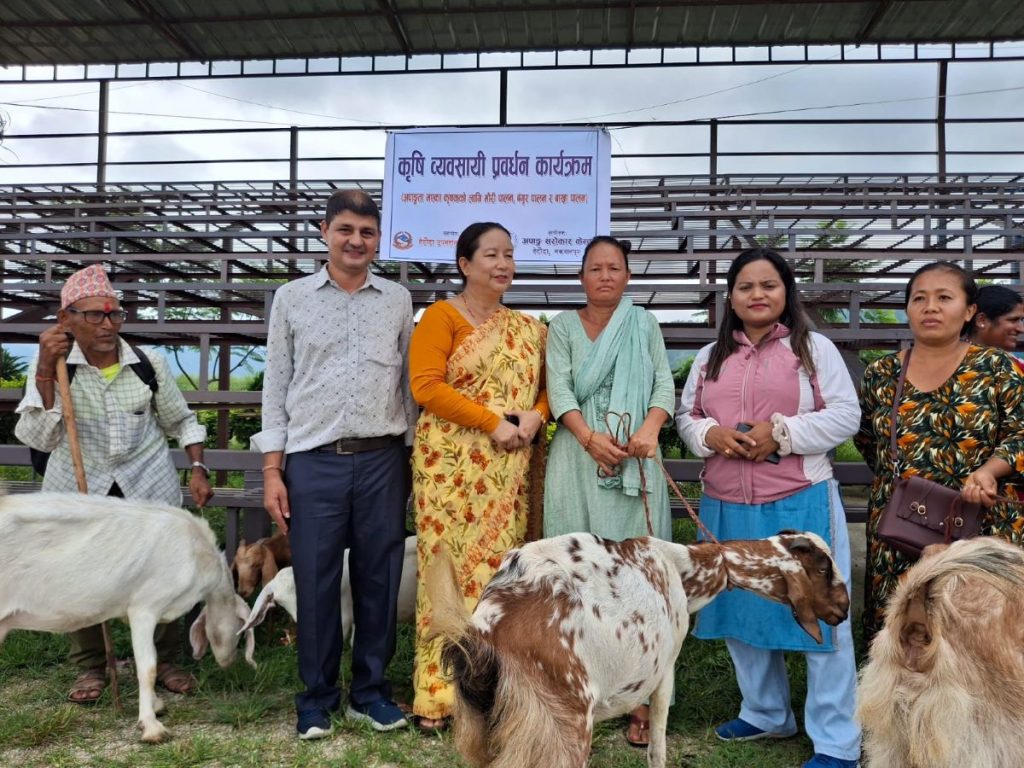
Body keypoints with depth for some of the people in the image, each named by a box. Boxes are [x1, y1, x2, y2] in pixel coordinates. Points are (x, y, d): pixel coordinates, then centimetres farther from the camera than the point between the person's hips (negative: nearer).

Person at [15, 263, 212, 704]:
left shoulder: (150, 364, -5)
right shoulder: (52, 366, -7)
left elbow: (181, 421, 8)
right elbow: (37, 438, -18)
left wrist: (198, 469, -2)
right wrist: (45, 372, -26)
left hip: (148, 486, 0)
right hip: (78, 490, 0)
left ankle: (165, 661, 21)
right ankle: (90, 668, 25)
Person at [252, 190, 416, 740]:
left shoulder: (398, 300, 10)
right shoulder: (291, 298, 7)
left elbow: (410, 382, 12)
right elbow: (275, 386, 6)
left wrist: (416, 458, 8)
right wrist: (272, 469, 0)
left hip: (382, 460, 1)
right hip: (312, 461, -1)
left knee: (379, 578, 7)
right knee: (315, 581, 4)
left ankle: (370, 692, 24)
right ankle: (316, 697, 22)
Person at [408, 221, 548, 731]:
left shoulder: (527, 327, 17)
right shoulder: (442, 316, -1)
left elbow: (547, 385, 17)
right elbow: (426, 385, -12)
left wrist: (535, 415, -6)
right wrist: (493, 423, -15)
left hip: (509, 470, 5)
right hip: (453, 464, -5)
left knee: (502, 568, 7)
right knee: (451, 566, -3)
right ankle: (438, 693, 8)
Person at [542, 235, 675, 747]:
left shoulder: (645, 324, 14)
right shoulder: (563, 326, 11)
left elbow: (664, 385, 6)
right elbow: (558, 388, -1)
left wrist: (650, 428, -14)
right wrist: (589, 437, -16)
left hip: (635, 460, 0)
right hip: (579, 458, 0)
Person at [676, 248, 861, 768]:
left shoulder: (815, 348, 0)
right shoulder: (710, 357, 12)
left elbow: (845, 415, -6)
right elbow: (686, 416, 12)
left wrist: (781, 431, -18)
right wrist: (710, 434, -10)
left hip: (800, 504, -5)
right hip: (726, 508, 5)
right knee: (741, 612, 16)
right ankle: (766, 714, 36)